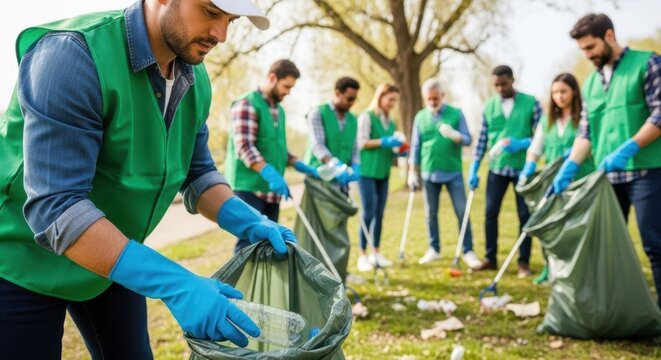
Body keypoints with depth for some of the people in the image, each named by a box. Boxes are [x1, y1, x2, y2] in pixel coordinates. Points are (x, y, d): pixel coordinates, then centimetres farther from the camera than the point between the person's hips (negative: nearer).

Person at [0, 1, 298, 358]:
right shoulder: (74, 53, -28)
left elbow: (197, 172, 5)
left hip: (113, 261, 7)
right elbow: (54, 206, -34)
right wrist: (173, 284, -40)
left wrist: (250, 224, -13)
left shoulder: (195, 80, -5)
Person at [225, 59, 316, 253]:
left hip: (271, 189, 8)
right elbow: (245, 147, -19)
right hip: (249, 187, -8)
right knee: (249, 242, -11)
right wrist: (270, 174, -29)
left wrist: (298, 164, 9)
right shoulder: (247, 104, -9)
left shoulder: (279, 110, 18)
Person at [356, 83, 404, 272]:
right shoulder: (366, 117, -4)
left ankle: (376, 252, 16)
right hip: (367, 171, -7)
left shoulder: (391, 122, 16)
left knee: (379, 213, 8)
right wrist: (384, 142, -18)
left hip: (383, 172, 7)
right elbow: (361, 142, -12)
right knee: (368, 212, -8)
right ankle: (363, 255, -1)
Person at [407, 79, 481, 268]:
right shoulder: (420, 117, 4)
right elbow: (415, 146, 8)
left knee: (462, 212, -3)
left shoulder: (456, 113, -1)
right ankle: (434, 249, 22)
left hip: (453, 172, -2)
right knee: (431, 213, 10)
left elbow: (468, 139, -4)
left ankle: (468, 251, 5)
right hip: (429, 173, 2)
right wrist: (412, 172, 5)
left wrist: (455, 135, -25)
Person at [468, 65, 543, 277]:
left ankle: (524, 261, 13)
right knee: (490, 213, 4)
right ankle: (490, 258, 16)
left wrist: (521, 144, -22)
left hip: (523, 168, -2)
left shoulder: (530, 103, -2)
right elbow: (482, 140, 6)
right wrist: (473, 169, 1)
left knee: (525, 215, 3)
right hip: (497, 168, 3)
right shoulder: (488, 106, 6)